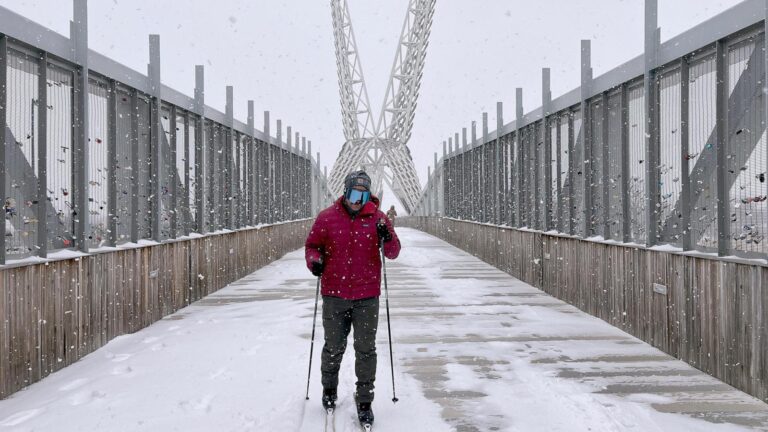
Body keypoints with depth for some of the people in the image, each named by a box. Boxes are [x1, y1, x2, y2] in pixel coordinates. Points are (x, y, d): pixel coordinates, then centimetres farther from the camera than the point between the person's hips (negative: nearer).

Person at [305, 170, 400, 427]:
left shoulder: (377, 218, -2)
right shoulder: (327, 218, -3)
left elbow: (393, 254, -1)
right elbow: (312, 244, 9)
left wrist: (388, 239, -22)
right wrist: (314, 260, -12)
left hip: (367, 297, 0)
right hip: (334, 295, 0)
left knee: (366, 350, 6)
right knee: (334, 347, 14)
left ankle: (364, 401, 18)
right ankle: (329, 388, 39)